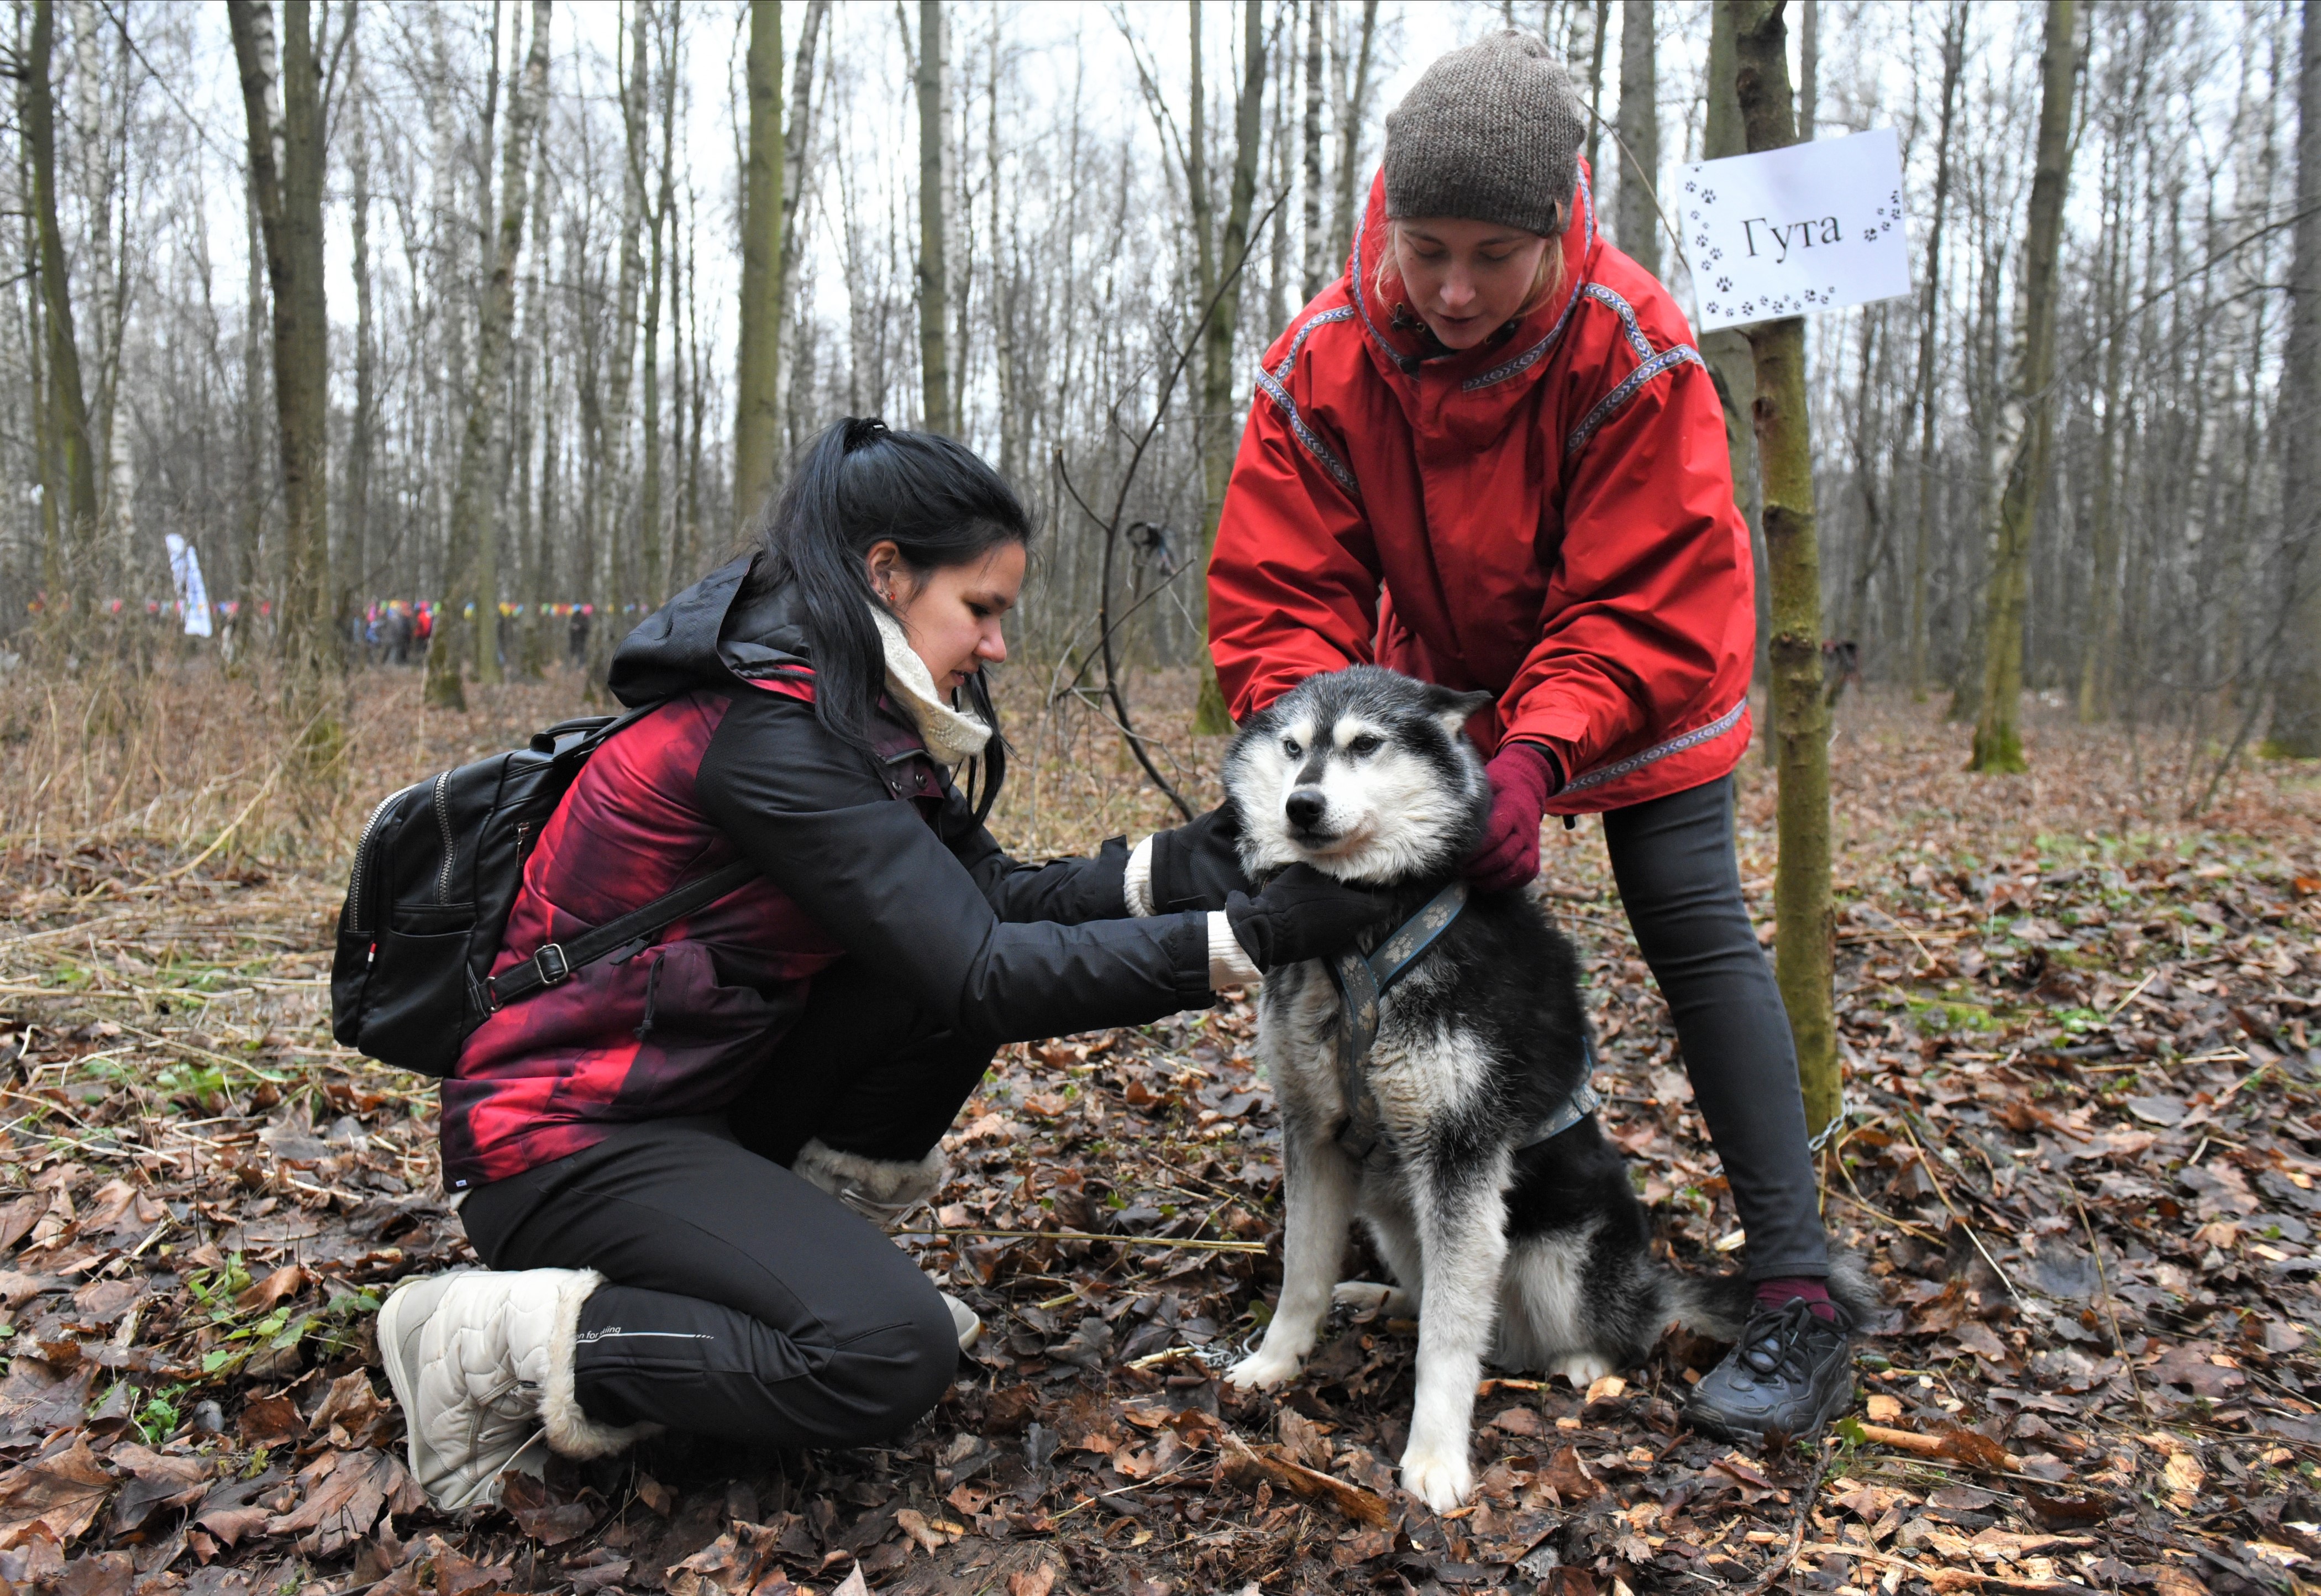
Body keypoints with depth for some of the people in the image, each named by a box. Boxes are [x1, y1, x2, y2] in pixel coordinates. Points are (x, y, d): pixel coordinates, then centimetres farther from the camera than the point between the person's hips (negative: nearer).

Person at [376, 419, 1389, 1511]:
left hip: (709, 1090, 9)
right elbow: (983, 976, -27)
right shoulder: (764, 729, -25)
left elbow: (992, 893, 4)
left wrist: (1168, 867, -10)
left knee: (955, 944, -5)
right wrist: (1248, 938, -26)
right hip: (569, 1137, -9)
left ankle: (812, 1253, 7)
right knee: (890, 1355, -23)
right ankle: (496, 1346, -8)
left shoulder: (845, 713, 4)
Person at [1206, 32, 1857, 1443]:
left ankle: (1801, 1300, -8)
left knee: (1696, 927, -12)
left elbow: (1655, 607, -29)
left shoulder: (1636, 352, -30)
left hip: (1629, 694, -3)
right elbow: (1275, 597, -21)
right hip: (1439, 693, 3)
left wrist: (1541, 751, -43)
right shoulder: (1320, 366, -23)